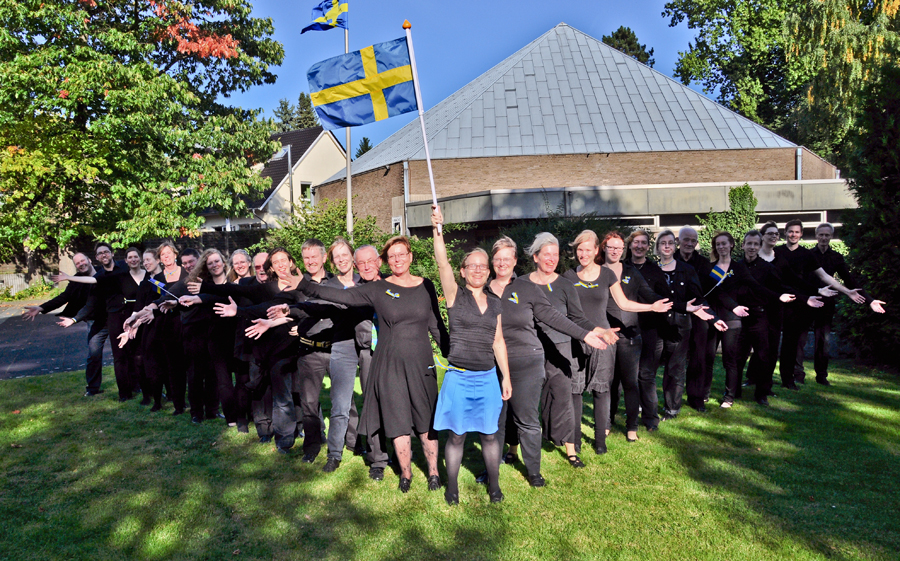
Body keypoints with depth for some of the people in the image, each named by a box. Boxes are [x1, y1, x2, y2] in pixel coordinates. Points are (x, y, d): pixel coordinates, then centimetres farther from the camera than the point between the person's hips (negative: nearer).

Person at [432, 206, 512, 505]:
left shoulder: (494, 303, 10)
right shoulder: (455, 295, -2)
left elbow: (498, 341, 13)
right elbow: (442, 263, -18)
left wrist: (506, 377, 11)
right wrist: (438, 230, -30)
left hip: (488, 377, 3)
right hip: (458, 377, -3)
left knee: (489, 433, 10)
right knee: (456, 435, 5)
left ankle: (494, 485, 27)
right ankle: (452, 486, 23)